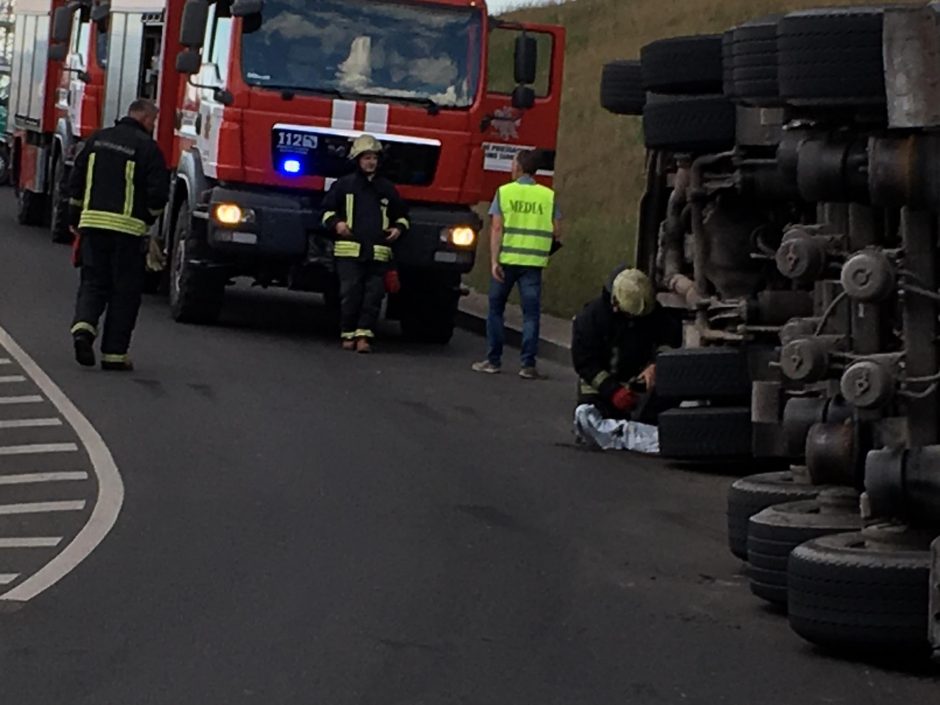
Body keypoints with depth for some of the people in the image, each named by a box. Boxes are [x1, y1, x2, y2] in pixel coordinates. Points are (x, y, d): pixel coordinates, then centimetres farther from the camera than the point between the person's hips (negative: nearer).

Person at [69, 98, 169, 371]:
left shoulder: (98, 139, 11)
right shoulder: (148, 148, -6)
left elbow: (76, 184, 13)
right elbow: (158, 194, -8)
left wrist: (75, 221, 23)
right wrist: (148, 220, 12)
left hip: (92, 222, 4)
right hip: (127, 227, -4)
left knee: (93, 281, 13)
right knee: (125, 290, 5)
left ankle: (83, 326, -14)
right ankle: (114, 353, 6)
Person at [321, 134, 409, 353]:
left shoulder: (388, 188, 16)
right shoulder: (344, 185, 9)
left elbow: (401, 215, 27)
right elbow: (327, 209, 15)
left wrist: (399, 228, 7)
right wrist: (336, 223, -4)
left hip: (378, 252, 2)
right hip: (349, 251, -2)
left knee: (373, 296, -6)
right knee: (350, 294, -4)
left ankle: (363, 335, -7)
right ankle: (348, 334, 5)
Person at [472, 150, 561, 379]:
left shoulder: (504, 192, -1)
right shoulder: (549, 196, 3)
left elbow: (496, 228, -8)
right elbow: (556, 233, 1)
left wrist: (494, 260, -10)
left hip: (506, 259, -1)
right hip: (533, 262, 1)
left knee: (496, 310, 12)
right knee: (530, 313, 4)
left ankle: (493, 360, 14)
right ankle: (528, 364, -1)